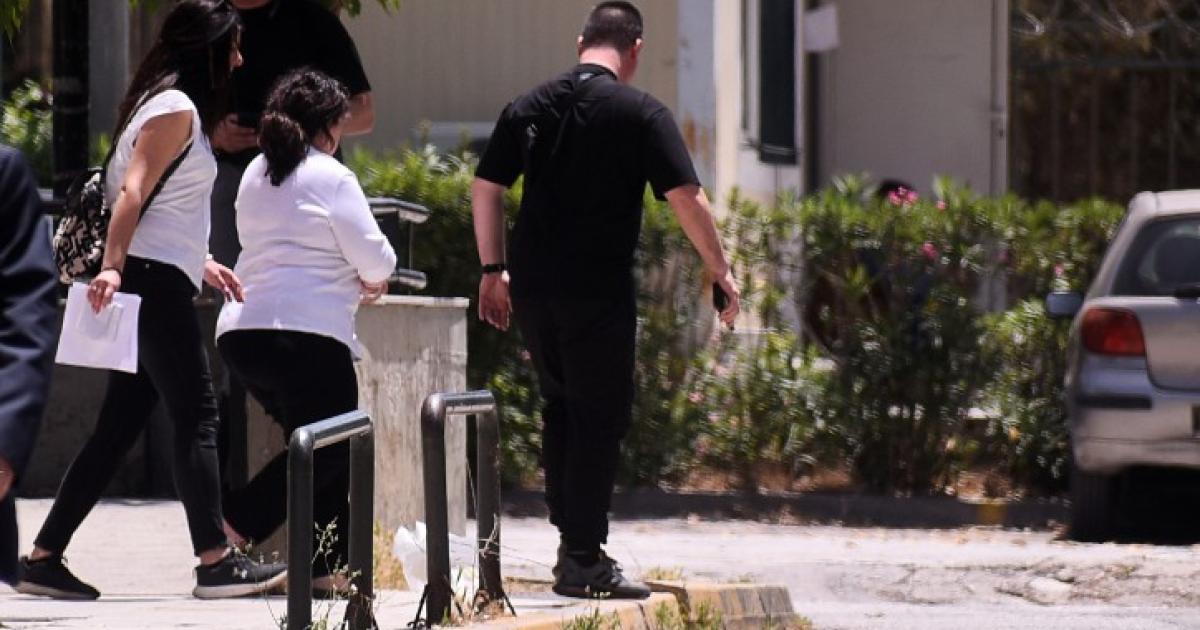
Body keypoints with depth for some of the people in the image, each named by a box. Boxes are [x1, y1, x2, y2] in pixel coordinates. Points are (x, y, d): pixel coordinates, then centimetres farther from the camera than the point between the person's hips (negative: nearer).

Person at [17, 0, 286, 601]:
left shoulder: (171, 106, 21)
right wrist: (113, 265, -30)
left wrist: (200, 262, 28)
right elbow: (132, 192, -20)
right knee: (196, 417, -8)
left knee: (119, 427, 7)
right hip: (154, 281, -10)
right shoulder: (177, 108, -9)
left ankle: (43, 558, 6)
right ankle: (215, 563, -7)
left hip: (155, 282, 10)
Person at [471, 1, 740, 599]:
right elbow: (687, 198, -10)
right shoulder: (641, 113, -5)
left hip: (531, 286, 5)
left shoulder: (530, 107, 10)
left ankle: (570, 536, 21)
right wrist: (720, 271, -1)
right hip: (599, 291, -5)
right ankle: (584, 559, -1)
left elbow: (486, 189, 11)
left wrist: (494, 270, 17)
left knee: (560, 407, 20)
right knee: (599, 416, 1)